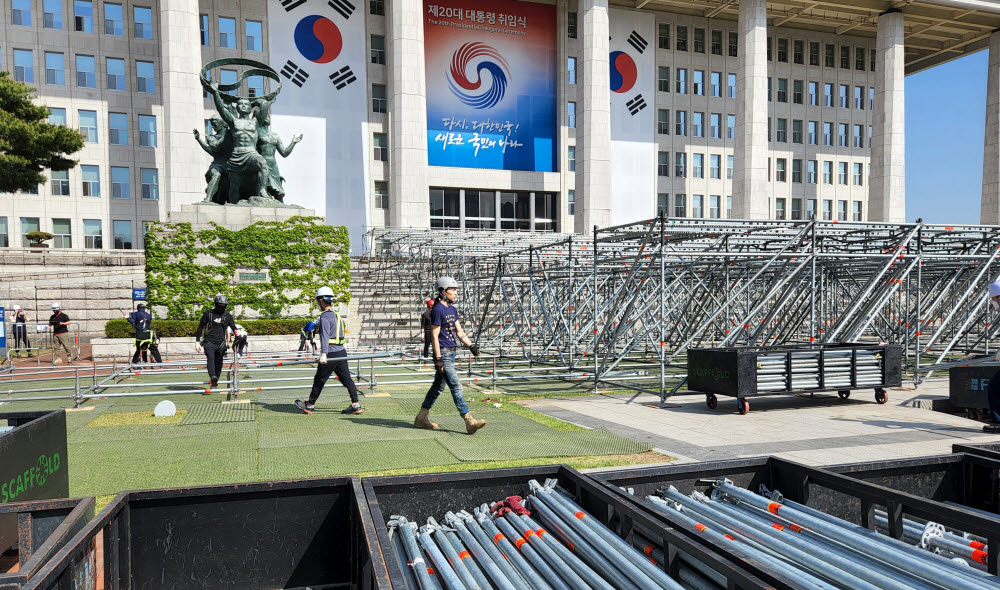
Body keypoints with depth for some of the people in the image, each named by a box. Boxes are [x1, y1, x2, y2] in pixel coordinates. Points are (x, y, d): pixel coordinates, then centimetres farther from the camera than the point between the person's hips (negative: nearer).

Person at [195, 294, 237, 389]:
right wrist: (197, 341, 3)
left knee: (218, 364, 3)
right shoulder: (208, 314, 3)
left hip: (221, 343, 3)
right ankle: (213, 377, -45)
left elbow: (233, 328, 8)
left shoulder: (228, 316, 9)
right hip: (209, 342, -3)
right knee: (211, 358, -27)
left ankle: (214, 382, 17)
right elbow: (200, 328, 8)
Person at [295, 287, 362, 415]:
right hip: (341, 352, 8)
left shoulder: (325, 316, -11)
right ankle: (355, 405, 1)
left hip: (331, 354, -8)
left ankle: (310, 405, 17)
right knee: (346, 379, 6)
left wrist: (323, 354, -25)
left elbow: (325, 336, -20)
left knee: (319, 380, 5)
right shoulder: (337, 315, 17)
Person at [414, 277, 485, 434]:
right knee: (456, 386, -10)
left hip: (451, 353, 10)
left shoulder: (452, 309, 14)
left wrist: (471, 345, 7)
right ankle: (469, 422, -10)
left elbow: (459, 331, 18)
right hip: (443, 353, -10)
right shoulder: (438, 310, -13)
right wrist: (438, 359, -19)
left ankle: (422, 418, 26)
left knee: (438, 386, 15)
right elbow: (435, 335, -16)